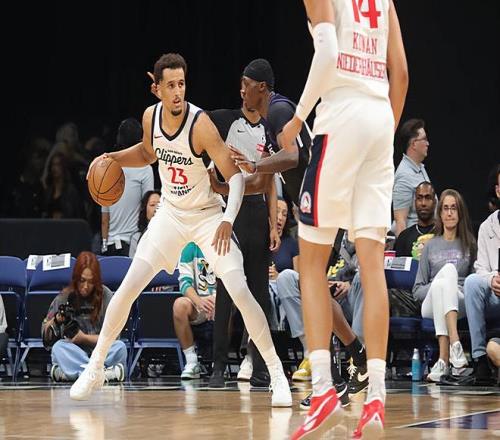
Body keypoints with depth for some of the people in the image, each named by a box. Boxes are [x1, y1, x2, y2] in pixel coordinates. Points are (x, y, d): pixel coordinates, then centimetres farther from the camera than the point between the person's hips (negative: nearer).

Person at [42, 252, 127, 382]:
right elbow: (46, 337, 3)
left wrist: (84, 337, -12)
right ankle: (102, 372, -44)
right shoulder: (65, 297, 2)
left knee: (120, 347, -30)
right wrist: (56, 320, -17)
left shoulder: (106, 296, -1)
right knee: (59, 348, -31)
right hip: (72, 354, 0)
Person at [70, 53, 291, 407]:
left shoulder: (200, 124, -24)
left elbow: (235, 176, -26)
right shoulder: (151, 117, -7)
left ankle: (277, 374, -7)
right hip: (171, 214, 4)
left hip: (208, 216, -4)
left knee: (240, 291, -17)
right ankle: (95, 367, 11)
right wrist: (115, 158, -2)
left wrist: (228, 219, -41)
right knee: (129, 287, -3)